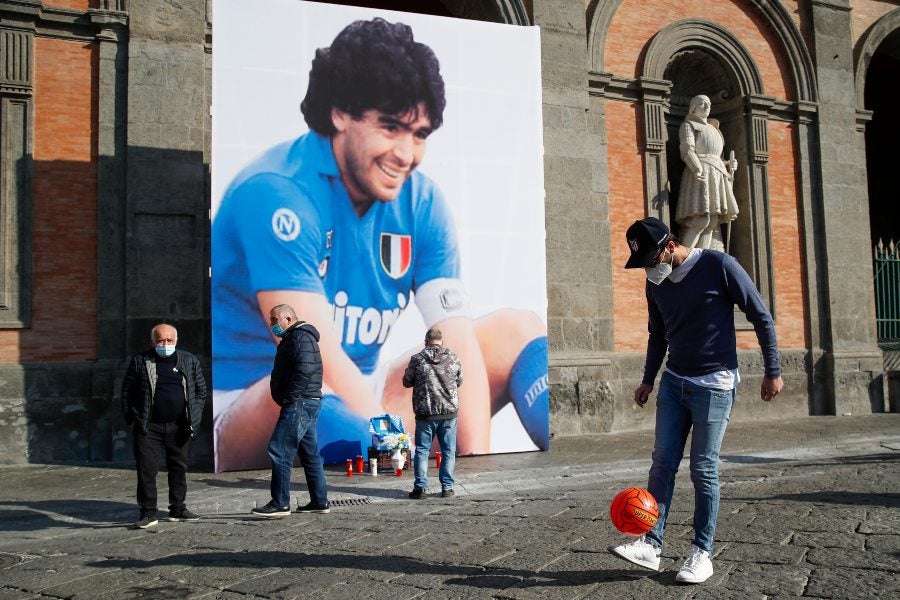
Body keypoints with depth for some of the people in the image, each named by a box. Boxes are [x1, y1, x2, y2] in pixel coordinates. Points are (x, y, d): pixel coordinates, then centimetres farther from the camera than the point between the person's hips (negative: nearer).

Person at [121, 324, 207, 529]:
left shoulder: (190, 361, 7)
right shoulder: (140, 362, 2)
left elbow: (201, 389, 11)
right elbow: (127, 392, 5)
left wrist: (194, 417, 3)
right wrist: (131, 420, -1)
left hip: (178, 426, 2)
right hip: (148, 427, -2)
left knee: (179, 467, 10)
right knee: (146, 469, -4)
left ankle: (177, 509, 22)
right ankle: (148, 513, 5)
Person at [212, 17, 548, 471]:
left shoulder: (422, 203, -2)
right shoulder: (276, 194, -21)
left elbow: (457, 345, -10)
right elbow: (319, 361, -29)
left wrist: (477, 461, -24)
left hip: (363, 403, 6)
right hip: (246, 411, -6)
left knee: (515, 331, -3)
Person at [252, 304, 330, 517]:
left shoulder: (300, 336, -11)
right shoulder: (293, 337, 22)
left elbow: (305, 369, -24)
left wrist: (289, 396, -19)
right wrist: (286, 398, 11)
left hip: (299, 403, -11)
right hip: (306, 403, 11)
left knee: (279, 451, -10)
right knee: (309, 453, 12)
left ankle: (280, 503, -8)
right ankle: (320, 501, 17)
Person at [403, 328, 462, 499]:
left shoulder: (417, 359, -5)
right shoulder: (453, 358, -1)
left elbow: (406, 382, 5)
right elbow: (459, 382, 11)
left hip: (425, 413, -1)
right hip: (449, 412, 1)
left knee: (422, 450, 8)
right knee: (448, 451, 10)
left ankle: (420, 488, 8)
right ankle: (447, 488, 11)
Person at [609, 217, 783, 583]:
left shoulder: (718, 266, -14)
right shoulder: (656, 282, 4)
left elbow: (761, 317, -8)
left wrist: (773, 371, -7)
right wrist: (648, 379, 17)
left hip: (714, 384, -5)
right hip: (673, 382, 6)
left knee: (703, 471, -2)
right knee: (662, 464, 1)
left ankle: (702, 553, 10)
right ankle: (652, 545, 5)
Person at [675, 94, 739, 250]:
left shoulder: (713, 129, 29)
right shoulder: (688, 125, 7)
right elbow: (687, 151, -10)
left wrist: (729, 164, 8)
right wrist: (697, 169, -27)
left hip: (717, 175, 8)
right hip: (700, 174, -8)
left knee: (713, 222, -2)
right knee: (701, 218, -21)